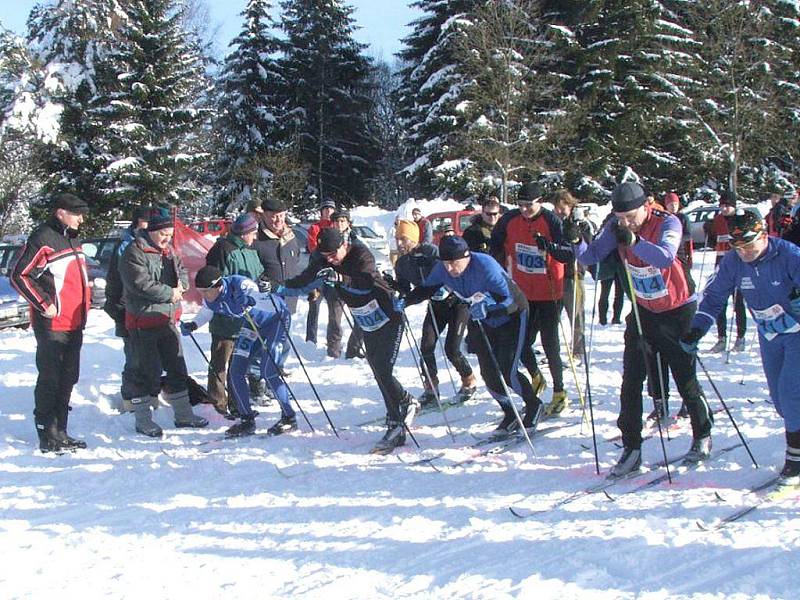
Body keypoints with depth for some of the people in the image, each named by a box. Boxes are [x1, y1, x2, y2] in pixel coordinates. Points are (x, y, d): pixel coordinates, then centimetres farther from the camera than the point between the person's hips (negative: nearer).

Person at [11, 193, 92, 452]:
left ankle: (60, 432, 21)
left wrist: (85, 302, 17)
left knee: (68, 380, 13)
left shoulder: (73, 239, 16)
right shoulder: (41, 239, -12)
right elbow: (19, 276, -15)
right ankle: (48, 436, 4)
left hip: (75, 324, 9)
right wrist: (44, 305, -16)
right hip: (52, 325, -9)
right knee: (50, 381, -3)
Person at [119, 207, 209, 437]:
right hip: (143, 322, -8)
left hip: (167, 320, 8)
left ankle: (183, 414, 24)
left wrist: (180, 284, -5)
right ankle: (143, 419, 8)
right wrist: (170, 293, -15)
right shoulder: (134, 253, -13)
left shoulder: (168, 251, 13)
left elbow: (182, 271, 19)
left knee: (177, 367, 13)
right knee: (147, 371, -3)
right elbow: (141, 284, -23)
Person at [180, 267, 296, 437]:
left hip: (276, 318, -7)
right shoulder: (210, 300, -16)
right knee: (236, 372, 0)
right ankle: (247, 420, 11)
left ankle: (289, 418, 0)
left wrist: (252, 300, -60)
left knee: (269, 372, -15)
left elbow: (272, 306, -42)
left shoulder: (241, 285, -36)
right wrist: (193, 325, -11)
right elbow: (206, 313, 9)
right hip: (252, 324, 7)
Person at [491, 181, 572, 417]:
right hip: (523, 293, 5)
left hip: (548, 293, -5)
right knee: (521, 341, 10)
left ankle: (559, 393, 10)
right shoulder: (510, 220, -3)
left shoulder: (552, 221, -16)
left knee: (550, 343, -3)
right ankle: (536, 377, 37)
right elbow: (497, 245, 15)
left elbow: (569, 255, -22)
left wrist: (550, 246, -38)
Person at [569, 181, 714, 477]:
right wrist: (576, 242, -32)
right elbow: (591, 256, -12)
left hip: (677, 310, -4)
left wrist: (634, 241, -52)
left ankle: (703, 436, 27)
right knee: (631, 380, -5)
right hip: (643, 311, 4)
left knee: (685, 378, 4)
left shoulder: (667, 223, -22)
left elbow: (666, 257, -39)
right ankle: (631, 448, 0)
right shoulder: (616, 227, -8)